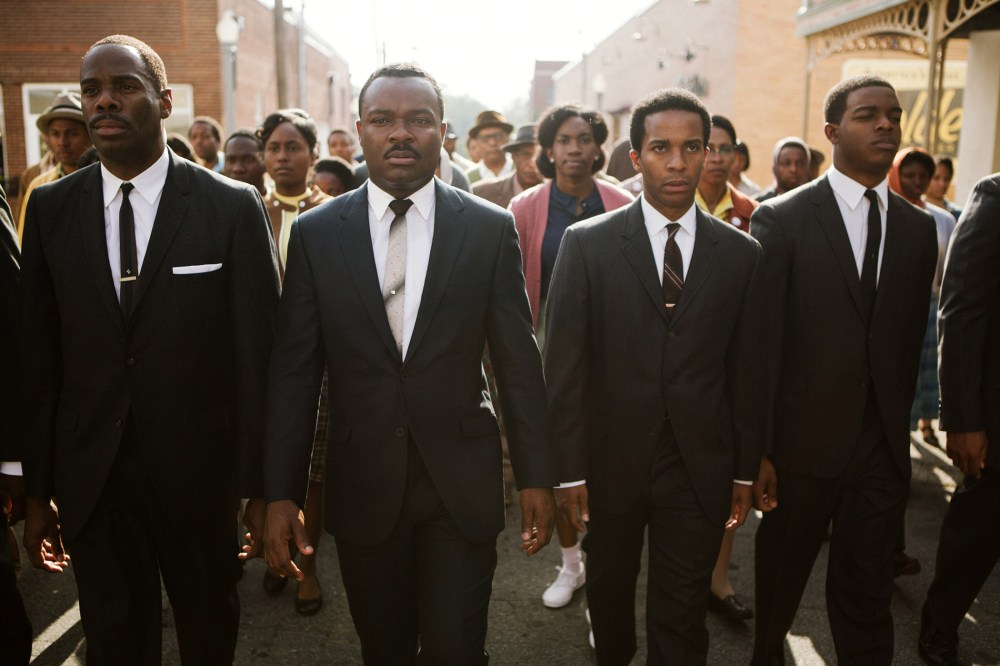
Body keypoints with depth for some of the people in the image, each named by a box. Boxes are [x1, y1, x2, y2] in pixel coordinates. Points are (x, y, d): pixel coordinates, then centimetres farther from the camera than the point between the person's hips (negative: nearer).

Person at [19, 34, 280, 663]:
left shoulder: (234, 206, -8)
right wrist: (38, 491, 4)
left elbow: (258, 353, -8)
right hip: (90, 481, 2)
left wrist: (263, 486, -7)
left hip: (199, 473, -2)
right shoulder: (51, 209, 2)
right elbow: (40, 360, 3)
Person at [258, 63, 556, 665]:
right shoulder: (316, 233, 0)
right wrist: (281, 493, -2)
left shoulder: (491, 229, -2)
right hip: (362, 485, 1)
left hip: (462, 483, -1)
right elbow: (293, 371, 0)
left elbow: (519, 362, 0)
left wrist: (537, 476, 1)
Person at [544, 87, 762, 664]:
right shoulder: (587, 244, -5)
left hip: (700, 468, 1)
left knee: (683, 620, 8)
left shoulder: (742, 254, 1)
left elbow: (746, 372, 4)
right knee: (609, 593, 20)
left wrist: (745, 471, 5)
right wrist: (569, 469, -8)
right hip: (611, 462, 0)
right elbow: (564, 365, -6)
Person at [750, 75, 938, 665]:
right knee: (781, 580, 16)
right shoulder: (782, 219, -7)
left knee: (868, 594, 10)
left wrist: (898, 426, 9)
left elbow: (910, 337, 10)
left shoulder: (919, 228, 7)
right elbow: (762, 342, -11)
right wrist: (755, 450, -12)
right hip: (802, 441, -3)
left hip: (883, 449, 3)